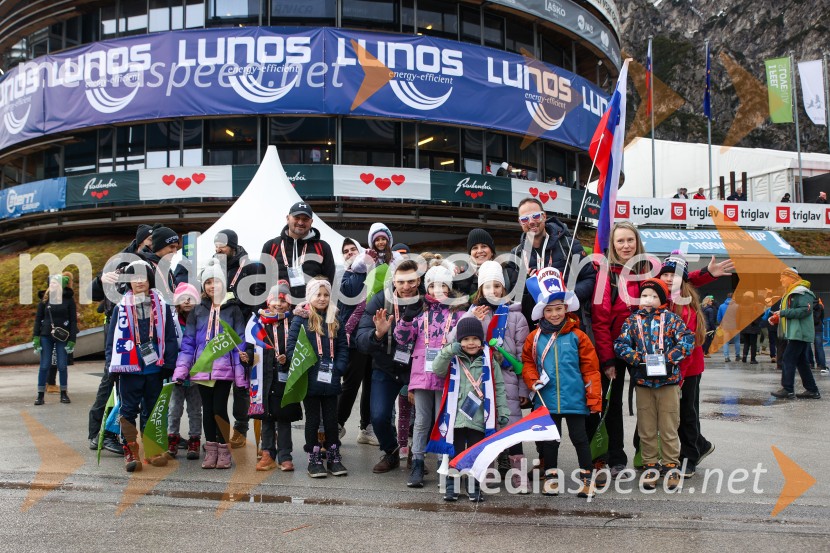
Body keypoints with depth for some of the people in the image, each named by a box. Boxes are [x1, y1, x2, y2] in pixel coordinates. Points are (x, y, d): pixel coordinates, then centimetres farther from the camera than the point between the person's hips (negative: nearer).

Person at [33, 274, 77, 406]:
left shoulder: (68, 299, -2)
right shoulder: (44, 299, 4)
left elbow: (73, 320, -2)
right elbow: (38, 318, 6)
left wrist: (72, 339, -8)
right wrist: (36, 337, -2)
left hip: (62, 337, -2)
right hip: (46, 336, 2)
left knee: (62, 366, 2)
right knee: (44, 366, 1)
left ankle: (63, 393, 14)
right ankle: (40, 394, 7)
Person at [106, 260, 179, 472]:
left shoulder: (161, 306, 4)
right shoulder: (121, 308, 2)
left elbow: (170, 337, 5)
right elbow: (112, 338, 3)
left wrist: (169, 363, 1)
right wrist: (112, 364, -3)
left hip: (154, 367, 2)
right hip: (129, 368, -1)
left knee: (152, 409, 11)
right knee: (128, 410, 0)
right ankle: (130, 452, 5)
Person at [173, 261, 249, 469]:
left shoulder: (233, 310, 4)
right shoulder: (198, 311, 10)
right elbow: (188, 341, 8)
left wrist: (241, 373, -4)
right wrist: (181, 370, 2)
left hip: (224, 368, -3)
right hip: (202, 368, 3)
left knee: (219, 409, -6)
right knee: (207, 409, 9)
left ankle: (224, 450, 9)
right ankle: (210, 451, 18)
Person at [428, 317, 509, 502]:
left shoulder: (488, 361, 5)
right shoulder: (452, 359, 4)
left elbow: (498, 388, 6)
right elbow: (437, 369, -13)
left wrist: (503, 412, 2)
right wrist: (448, 351, -25)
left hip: (479, 420, 0)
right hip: (456, 419, 0)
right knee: (455, 454, 8)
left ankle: (475, 487, 21)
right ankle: (451, 486, 21)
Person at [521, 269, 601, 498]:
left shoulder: (577, 336, -4)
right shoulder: (535, 338, 1)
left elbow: (590, 369, -2)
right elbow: (527, 362, 12)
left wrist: (594, 400, -4)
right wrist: (533, 380, -7)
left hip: (574, 399, -2)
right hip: (546, 400, 2)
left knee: (579, 438, 7)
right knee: (550, 440, 12)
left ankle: (587, 478, 18)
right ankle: (551, 477, 24)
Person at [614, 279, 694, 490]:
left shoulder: (671, 319, 0)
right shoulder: (632, 320, 5)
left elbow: (688, 340, -7)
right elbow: (620, 344, 0)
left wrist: (669, 357, -16)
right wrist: (637, 358, -12)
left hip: (668, 380, -2)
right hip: (642, 381, 2)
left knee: (669, 427, 2)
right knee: (646, 428, 8)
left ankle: (671, 465, 14)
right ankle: (650, 465, 18)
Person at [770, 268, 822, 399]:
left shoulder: (802, 292, -13)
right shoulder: (790, 293, 19)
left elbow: (805, 310, -24)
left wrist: (783, 313, -22)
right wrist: (776, 317, 9)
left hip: (800, 333, -10)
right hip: (794, 333, 10)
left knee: (788, 359, -11)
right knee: (801, 362, 11)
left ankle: (787, 389, -10)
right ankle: (812, 390, 15)